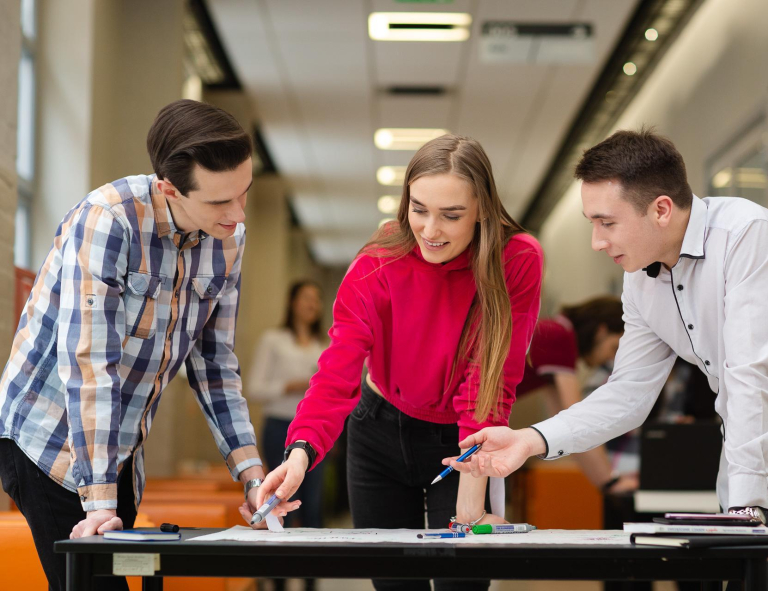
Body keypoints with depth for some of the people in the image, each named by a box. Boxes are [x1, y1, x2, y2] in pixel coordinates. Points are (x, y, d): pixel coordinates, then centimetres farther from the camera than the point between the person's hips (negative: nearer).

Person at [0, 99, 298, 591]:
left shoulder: (229, 237, -1)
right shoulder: (105, 221, -22)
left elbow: (214, 360, 6)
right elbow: (89, 362, -26)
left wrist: (253, 475, -2)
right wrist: (99, 503, -27)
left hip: (121, 450, 7)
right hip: (48, 440, -6)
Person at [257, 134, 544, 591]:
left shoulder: (518, 261, -21)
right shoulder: (380, 265, -19)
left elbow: (492, 383, -20)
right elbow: (337, 373, -28)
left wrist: (473, 491, -26)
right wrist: (301, 451, -46)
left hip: (461, 443, -1)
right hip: (383, 432, 1)